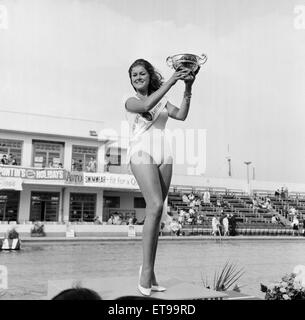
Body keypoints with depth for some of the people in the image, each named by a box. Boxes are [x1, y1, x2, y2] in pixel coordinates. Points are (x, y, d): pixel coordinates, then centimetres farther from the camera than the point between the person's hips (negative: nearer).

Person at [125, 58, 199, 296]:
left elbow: (181, 115, 5)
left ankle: (150, 273, 4)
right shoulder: (131, 102, 11)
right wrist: (170, 82, -13)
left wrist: (188, 89, -5)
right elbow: (146, 105, -12)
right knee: (155, 206, -22)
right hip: (142, 153, -4)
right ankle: (146, 269, -15)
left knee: (155, 212, 1)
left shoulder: (162, 101, 22)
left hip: (164, 155, 4)